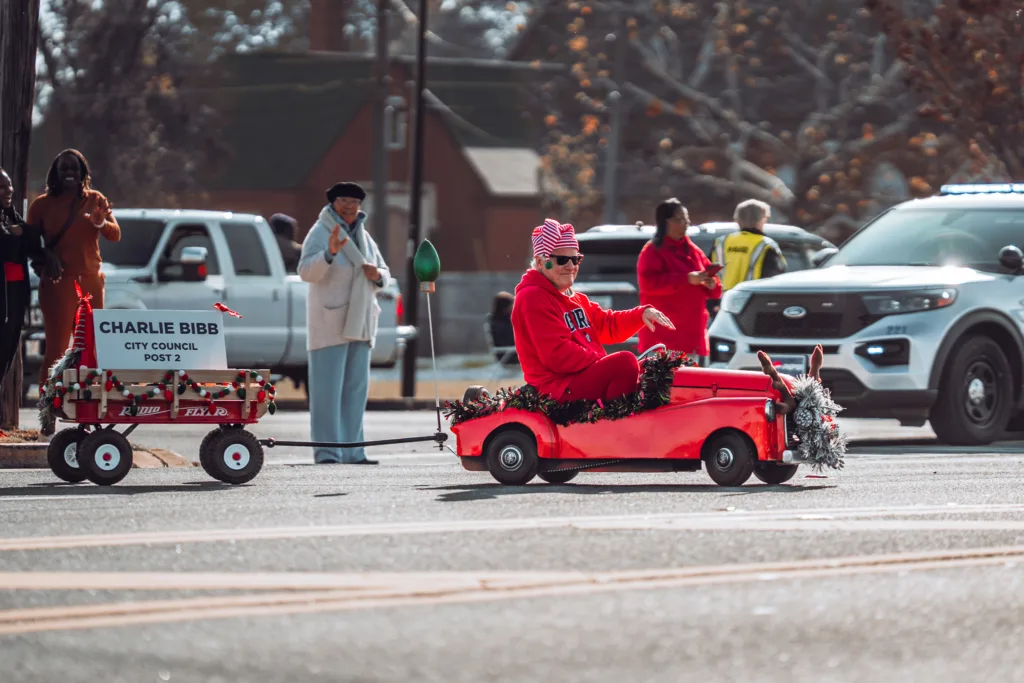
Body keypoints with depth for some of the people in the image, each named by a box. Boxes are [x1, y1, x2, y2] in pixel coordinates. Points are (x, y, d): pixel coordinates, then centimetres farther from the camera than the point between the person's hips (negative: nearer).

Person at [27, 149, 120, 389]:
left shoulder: (95, 200, 9)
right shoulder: (42, 204, 2)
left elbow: (115, 235, 1)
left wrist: (101, 223, -21)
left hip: (90, 282, 3)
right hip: (57, 282, -3)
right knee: (56, 349, -9)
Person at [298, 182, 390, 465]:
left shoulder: (364, 237, 17)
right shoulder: (320, 233, -5)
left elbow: (385, 276, 20)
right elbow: (306, 271, -18)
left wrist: (377, 275, -4)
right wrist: (329, 253, -35)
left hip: (359, 323, 7)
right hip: (329, 322, -7)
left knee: (356, 388, 7)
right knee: (327, 388, -9)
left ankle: (352, 450, 10)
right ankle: (327, 451, -10)